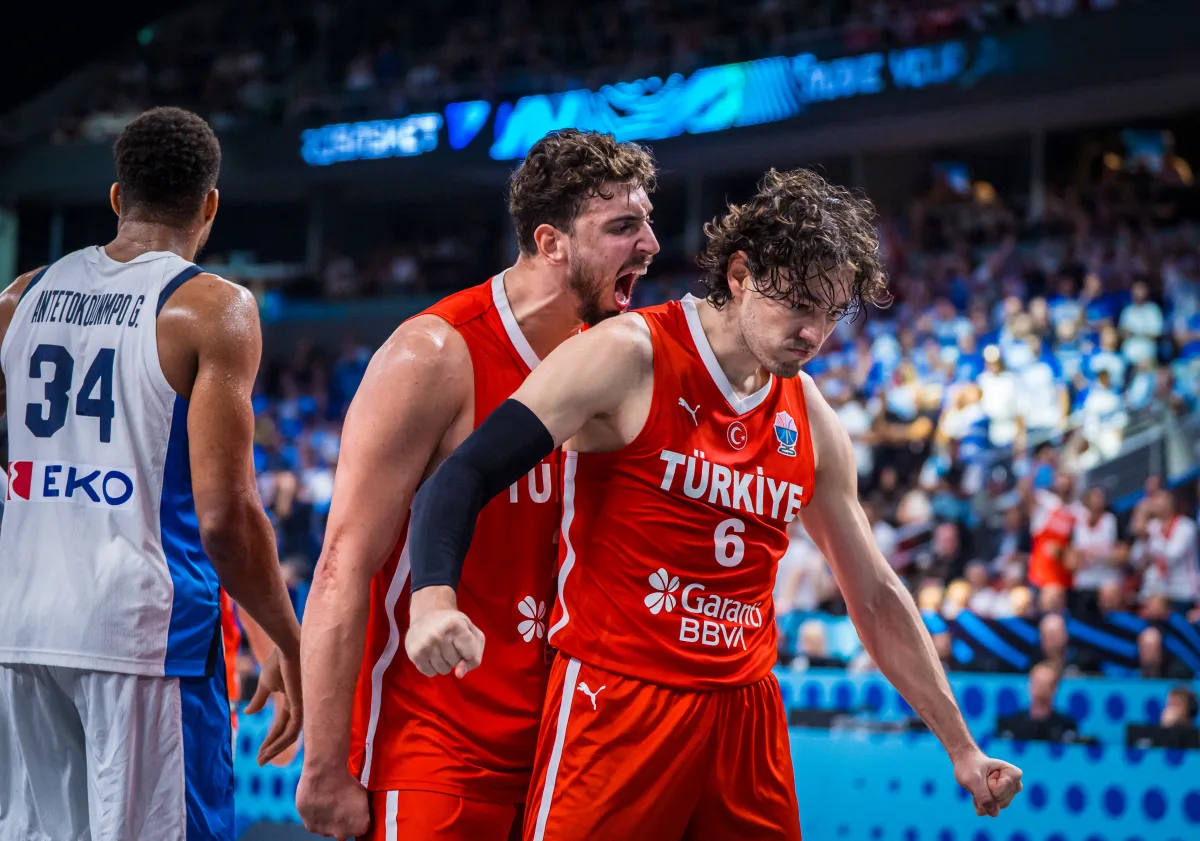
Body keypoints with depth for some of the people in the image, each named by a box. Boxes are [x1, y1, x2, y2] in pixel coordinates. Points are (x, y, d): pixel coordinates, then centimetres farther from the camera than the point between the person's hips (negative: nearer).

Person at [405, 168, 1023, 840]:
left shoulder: (812, 421, 10)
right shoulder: (629, 357, -8)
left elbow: (876, 597, 19)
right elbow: (462, 477, -14)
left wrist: (960, 746, 19)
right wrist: (434, 600, -34)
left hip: (746, 709, 6)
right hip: (618, 702, -6)